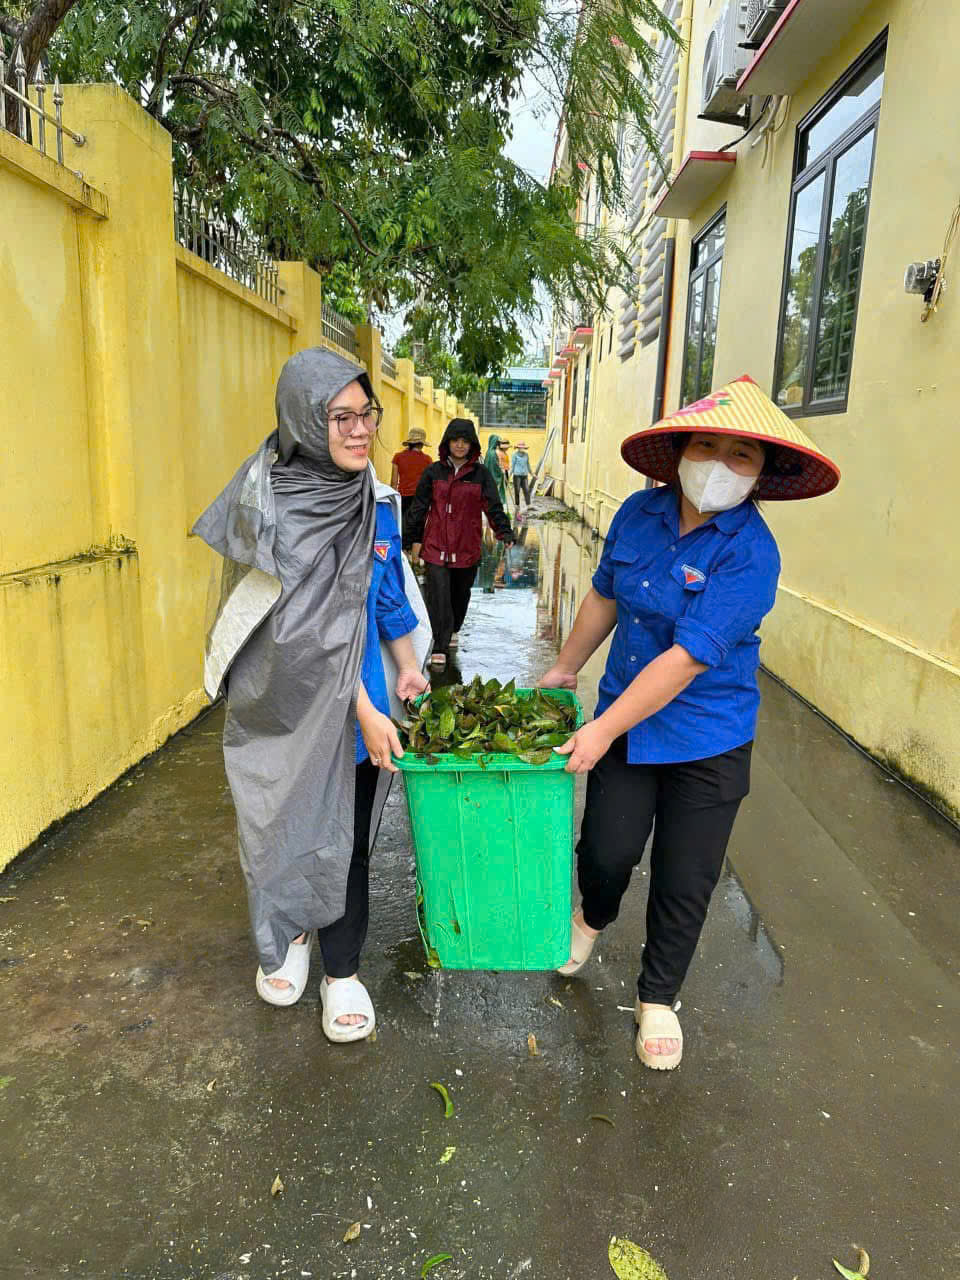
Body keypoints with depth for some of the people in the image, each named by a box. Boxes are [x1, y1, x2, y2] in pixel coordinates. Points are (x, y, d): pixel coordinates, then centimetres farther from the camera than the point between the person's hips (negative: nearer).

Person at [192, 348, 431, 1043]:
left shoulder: (376, 500, 0)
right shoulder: (268, 504, -17)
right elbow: (306, 624, -20)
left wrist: (406, 669, 5)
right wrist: (362, 707, -19)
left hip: (360, 704, 4)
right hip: (285, 704, -3)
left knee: (346, 838, 12)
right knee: (284, 827, 15)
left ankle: (342, 971, 31)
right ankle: (288, 936, 43)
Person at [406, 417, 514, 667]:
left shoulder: (481, 474, 2)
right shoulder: (433, 472, 2)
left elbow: (494, 507, -3)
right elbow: (419, 507, 6)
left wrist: (505, 533, -17)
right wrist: (414, 539, 4)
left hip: (468, 547, 1)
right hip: (436, 546, -1)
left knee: (461, 593, 18)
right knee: (439, 597, -9)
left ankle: (453, 630, 44)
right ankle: (439, 649, -5)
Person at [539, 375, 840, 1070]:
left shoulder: (751, 553, -20)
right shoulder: (639, 513, -5)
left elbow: (688, 658, -25)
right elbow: (605, 597, 11)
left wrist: (605, 729, -24)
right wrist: (565, 669, 19)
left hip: (707, 739, -3)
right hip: (624, 717, 3)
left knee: (683, 883, 9)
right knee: (607, 850, 4)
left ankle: (658, 998, 36)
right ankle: (594, 918, 43)